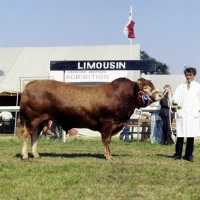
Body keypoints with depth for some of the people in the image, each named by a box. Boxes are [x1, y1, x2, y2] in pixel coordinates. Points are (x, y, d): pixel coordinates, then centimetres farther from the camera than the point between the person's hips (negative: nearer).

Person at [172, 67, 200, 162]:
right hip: (181, 113, 1)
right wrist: (176, 102, -16)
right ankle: (178, 154, 5)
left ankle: (188, 154, 7)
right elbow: (175, 97, 4)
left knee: (191, 135, 0)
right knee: (180, 135, -2)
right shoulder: (181, 86, 13)